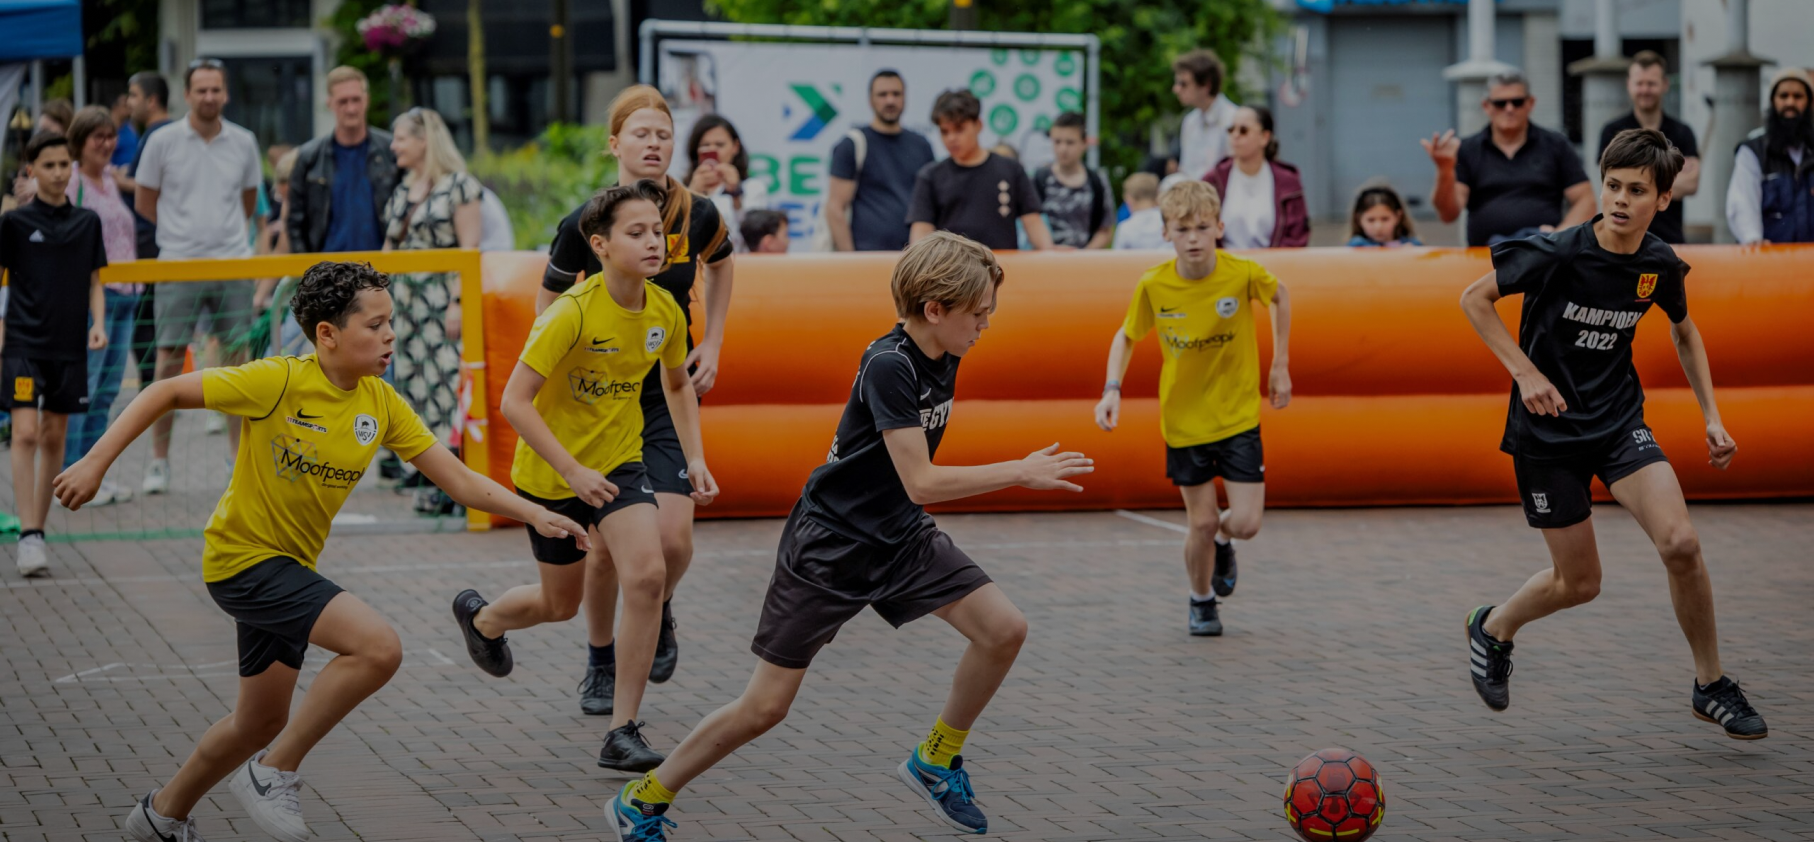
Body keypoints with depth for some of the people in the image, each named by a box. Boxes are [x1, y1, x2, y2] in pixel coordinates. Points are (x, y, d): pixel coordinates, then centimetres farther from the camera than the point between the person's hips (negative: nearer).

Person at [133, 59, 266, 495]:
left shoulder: (244, 143, 6)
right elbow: (144, 203, 8)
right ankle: (159, 460, 5)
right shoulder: (163, 141, -1)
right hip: (177, 264, -2)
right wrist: (185, 231, 10)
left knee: (238, 360, 3)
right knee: (169, 361, -2)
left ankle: (239, 456, 11)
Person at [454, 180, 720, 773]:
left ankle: (623, 733, -11)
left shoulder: (665, 312, -7)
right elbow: (515, 401, -24)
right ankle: (481, 618, 50)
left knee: (648, 575, -21)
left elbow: (677, 385, 14)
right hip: (550, 472, -4)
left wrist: (695, 458, 2)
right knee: (561, 604, 13)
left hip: (620, 463, 4)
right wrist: (573, 472, -27)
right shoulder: (573, 312, -24)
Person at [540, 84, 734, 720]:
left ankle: (659, 611, 23)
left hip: (670, 394, 1)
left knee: (673, 539, -12)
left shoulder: (698, 215, -6)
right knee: (605, 545, 0)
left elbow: (722, 263, 17)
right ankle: (601, 663, 24)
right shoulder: (583, 225, -12)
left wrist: (712, 344, 10)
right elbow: (548, 305, 5)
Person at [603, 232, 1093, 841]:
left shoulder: (943, 360, 1)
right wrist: (1020, 473, -24)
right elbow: (920, 482, -28)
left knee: (1004, 631, -9)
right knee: (765, 707, -5)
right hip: (828, 545, -7)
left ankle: (935, 762, 12)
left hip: (899, 537, 7)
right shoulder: (889, 367, -24)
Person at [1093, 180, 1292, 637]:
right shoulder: (1153, 285, -15)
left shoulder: (1243, 274, -18)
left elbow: (1280, 296, 4)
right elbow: (1127, 336, 2)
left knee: (1246, 523, -6)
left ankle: (1223, 541, 32)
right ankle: (1201, 601, 32)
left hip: (1238, 415, 0)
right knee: (1202, 522, 3)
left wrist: (1280, 366, 5)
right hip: (1183, 420, 0)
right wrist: (1112, 389, -12)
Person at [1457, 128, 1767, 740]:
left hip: (1619, 420, 3)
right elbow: (1474, 299, -8)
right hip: (1547, 428, -3)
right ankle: (1493, 628, 36)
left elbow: (1684, 332, 16)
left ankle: (1710, 686, 0)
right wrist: (1526, 373, -17)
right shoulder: (1557, 254, -19)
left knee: (1680, 543, -18)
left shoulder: (1661, 266, -5)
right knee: (1579, 583, 3)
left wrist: (1711, 417, 9)